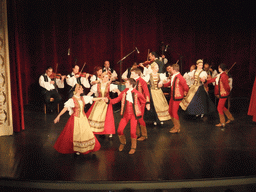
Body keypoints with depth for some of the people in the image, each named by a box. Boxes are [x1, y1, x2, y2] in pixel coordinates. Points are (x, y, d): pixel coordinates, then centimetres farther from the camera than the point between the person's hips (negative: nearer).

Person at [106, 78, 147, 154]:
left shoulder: (137, 93, -9)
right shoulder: (124, 92, 1)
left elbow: (143, 101, 5)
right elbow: (117, 100, -1)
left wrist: (137, 108, 8)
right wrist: (108, 100, -13)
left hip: (133, 114, -3)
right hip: (126, 114, 3)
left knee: (133, 132, -4)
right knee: (119, 131, -3)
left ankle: (133, 147, 18)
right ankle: (123, 142, 27)